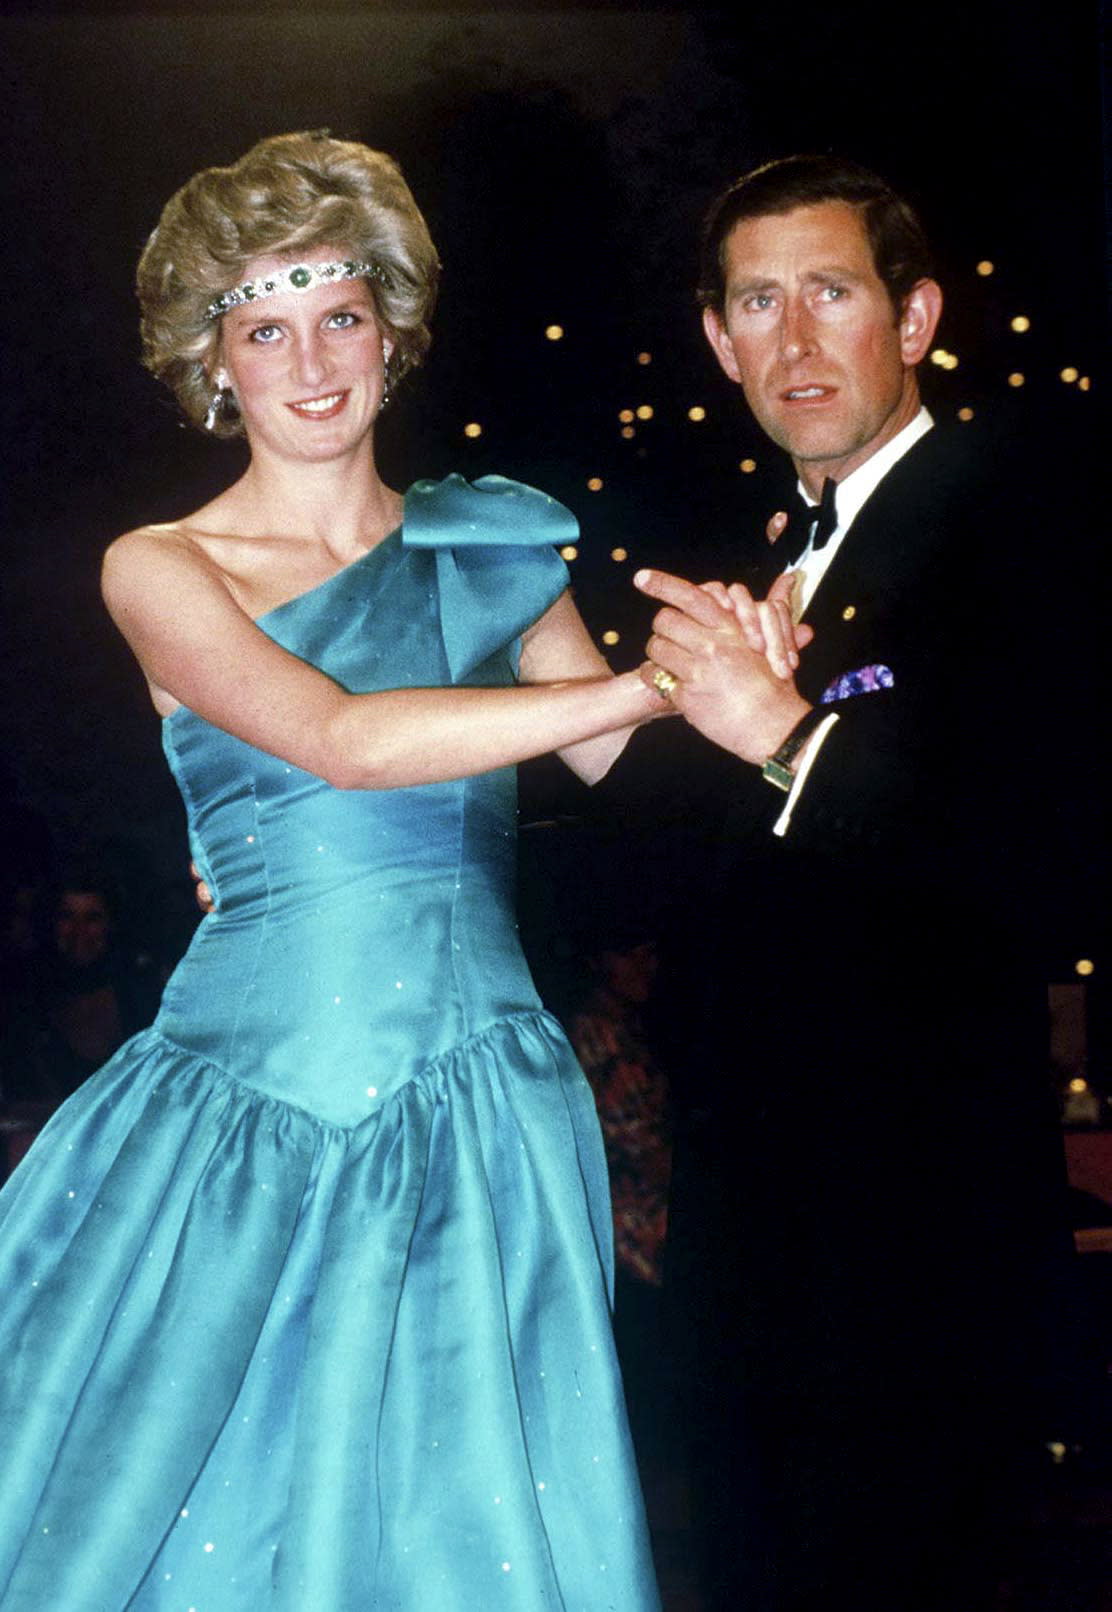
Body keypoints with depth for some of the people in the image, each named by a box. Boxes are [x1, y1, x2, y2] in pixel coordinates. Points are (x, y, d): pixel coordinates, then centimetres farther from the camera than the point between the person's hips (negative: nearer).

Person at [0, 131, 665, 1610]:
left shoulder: (485, 545, 12)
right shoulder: (161, 569, 1)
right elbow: (342, 739, -16)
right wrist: (655, 678, -17)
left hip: (480, 1127, 3)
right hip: (244, 1131, -2)